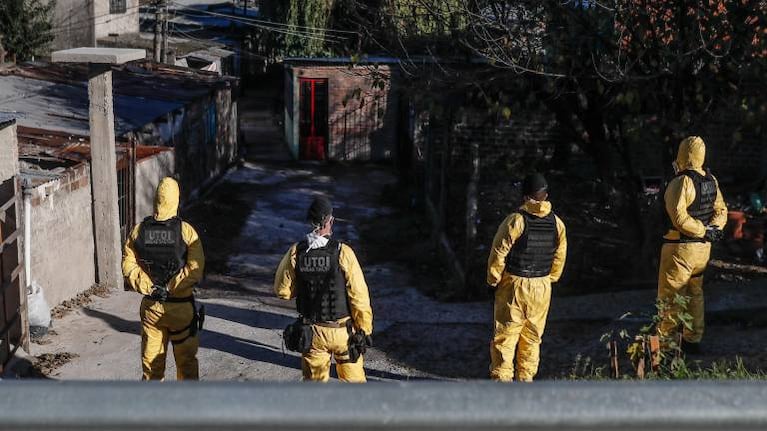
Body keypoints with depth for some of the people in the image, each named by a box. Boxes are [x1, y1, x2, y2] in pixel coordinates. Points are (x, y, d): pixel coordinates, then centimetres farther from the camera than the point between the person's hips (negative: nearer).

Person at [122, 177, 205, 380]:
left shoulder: (139, 231, -2)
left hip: (150, 307, 3)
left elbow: (128, 265, -5)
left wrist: (148, 287, -7)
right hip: (181, 307, -3)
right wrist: (170, 288, -13)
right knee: (186, 360, 10)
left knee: (151, 359, 14)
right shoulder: (186, 231, -12)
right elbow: (195, 269, -18)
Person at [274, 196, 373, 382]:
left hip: (311, 332, 2)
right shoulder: (343, 253, -17)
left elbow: (282, 290, 2)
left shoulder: (295, 253, -9)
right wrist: (364, 330, -5)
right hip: (342, 331, -2)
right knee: (353, 380, 15)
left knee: (314, 383, 15)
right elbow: (359, 296, -15)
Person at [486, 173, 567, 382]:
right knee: (533, 337, 14)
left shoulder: (516, 220, -13)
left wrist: (493, 281, 1)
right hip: (542, 288, 5)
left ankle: (502, 377, -3)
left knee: (505, 334, 0)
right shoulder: (557, 223, 2)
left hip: (514, 286, -4)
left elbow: (498, 253, -11)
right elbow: (560, 257, 11)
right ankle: (526, 377, 18)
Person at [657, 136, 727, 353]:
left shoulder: (680, 182, -19)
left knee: (670, 295, 3)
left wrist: (704, 231, -17)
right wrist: (713, 228, -6)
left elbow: (679, 217, -26)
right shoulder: (711, 181, 6)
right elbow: (721, 210, 10)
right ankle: (693, 339, 24)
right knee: (695, 293, 18)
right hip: (703, 247, 8)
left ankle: (664, 340, 8)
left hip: (680, 248, -8)